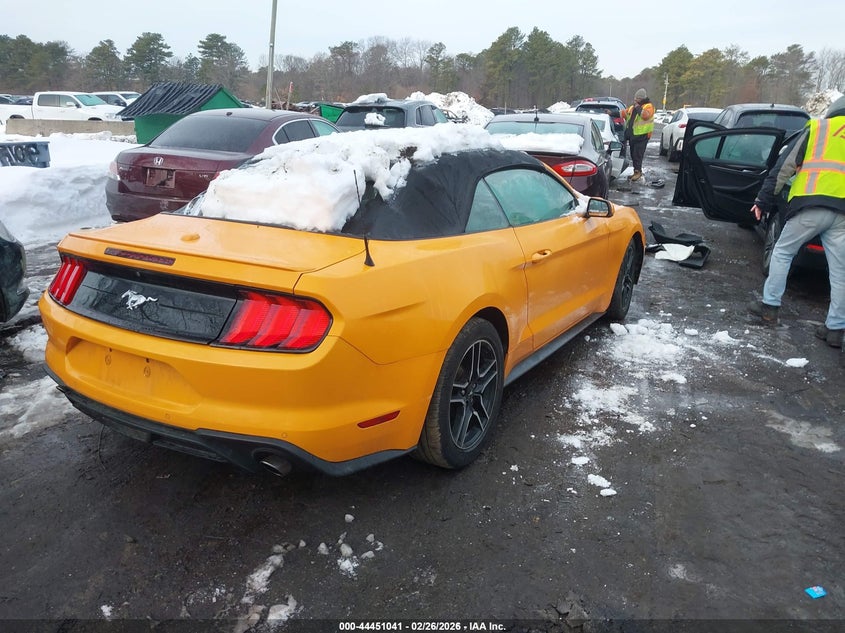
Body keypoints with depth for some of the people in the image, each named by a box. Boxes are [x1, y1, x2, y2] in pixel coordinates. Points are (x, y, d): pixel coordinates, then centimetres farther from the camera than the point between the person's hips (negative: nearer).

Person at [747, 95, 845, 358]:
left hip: (810, 205, -2)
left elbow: (783, 167, 7)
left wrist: (763, 201, 12)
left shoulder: (816, 128, 12)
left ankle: (770, 306, 17)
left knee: (782, 253, 15)